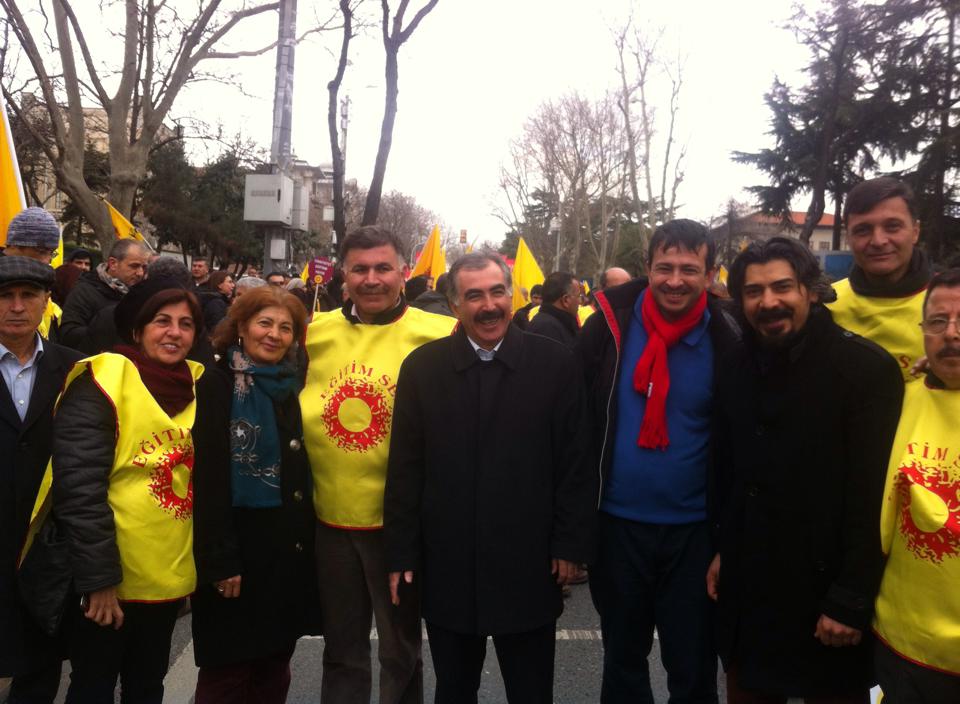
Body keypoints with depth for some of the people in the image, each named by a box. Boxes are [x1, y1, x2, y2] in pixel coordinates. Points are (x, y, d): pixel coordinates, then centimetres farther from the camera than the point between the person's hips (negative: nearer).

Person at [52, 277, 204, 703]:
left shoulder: (197, 385, 4)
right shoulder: (104, 382, -14)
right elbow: (80, 490, -19)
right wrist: (98, 576, -20)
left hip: (169, 576, 5)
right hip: (109, 580, -5)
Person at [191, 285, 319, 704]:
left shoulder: (295, 385, 10)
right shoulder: (217, 385, -9)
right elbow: (208, 480, -14)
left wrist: (307, 538, 8)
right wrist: (220, 558, -18)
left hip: (291, 548, 6)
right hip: (239, 550, -5)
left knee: (275, 667, 14)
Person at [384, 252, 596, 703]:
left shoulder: (556, 364, -3)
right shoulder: (422, 367, 0)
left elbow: (577, 462, -2)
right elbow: (405, 468, 0)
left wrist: (571, 545, -4)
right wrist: (401, 554, -1)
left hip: (530, 569, -1)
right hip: (446, 570, 1)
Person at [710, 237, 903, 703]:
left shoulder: (866, 368, -14)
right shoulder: (737, 368, 6)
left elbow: (873, 496, -17)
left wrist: (851, 600, -17)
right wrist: (723, 548, 13)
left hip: (825, 588, -5)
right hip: (747, 584, 6)